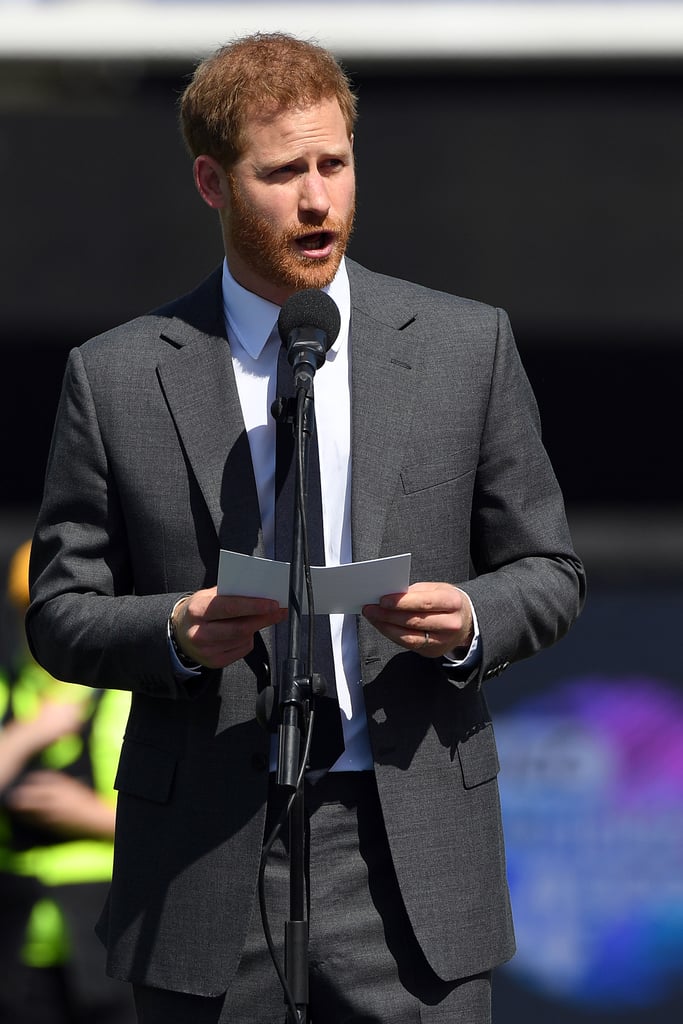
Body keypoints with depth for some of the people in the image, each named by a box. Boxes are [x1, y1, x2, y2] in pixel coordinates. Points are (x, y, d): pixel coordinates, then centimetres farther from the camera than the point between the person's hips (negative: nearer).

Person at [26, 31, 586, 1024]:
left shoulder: (467, 346, 6)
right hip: (207, 865, 0)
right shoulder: (116, 378, 4)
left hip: (411, 867, 0)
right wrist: (175, 633, -15)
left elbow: (546, 570, 11)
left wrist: (469, 620, -11)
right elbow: (60, 614, 6)